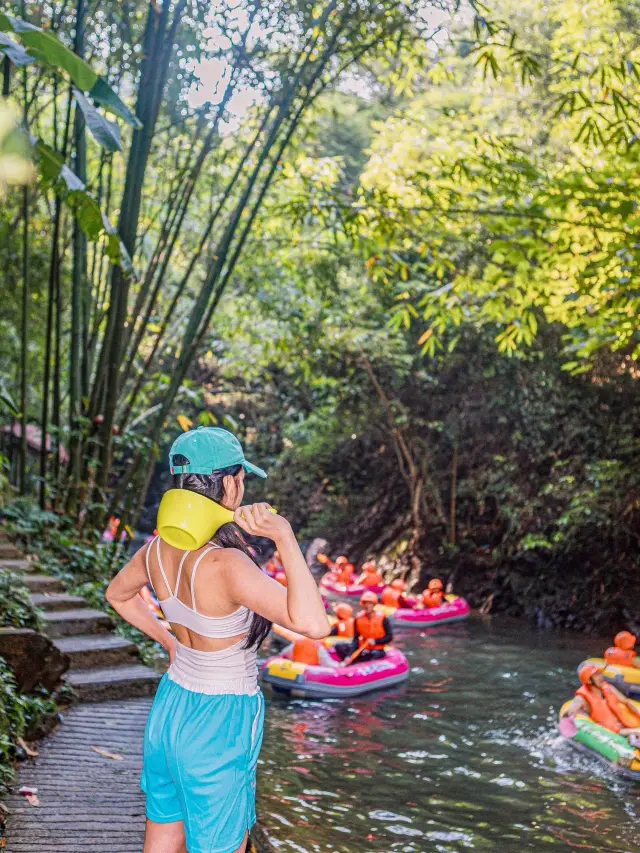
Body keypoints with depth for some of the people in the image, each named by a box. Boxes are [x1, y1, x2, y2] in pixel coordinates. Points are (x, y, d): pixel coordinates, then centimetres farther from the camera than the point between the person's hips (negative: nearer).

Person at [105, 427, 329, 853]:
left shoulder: (159, 550, -6)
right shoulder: (225, 565, -31)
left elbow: (117, 594, 16)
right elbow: (314, 625, -39)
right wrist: (284, 536, -36)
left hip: (170, 709, 8)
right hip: (219, 727, -7)